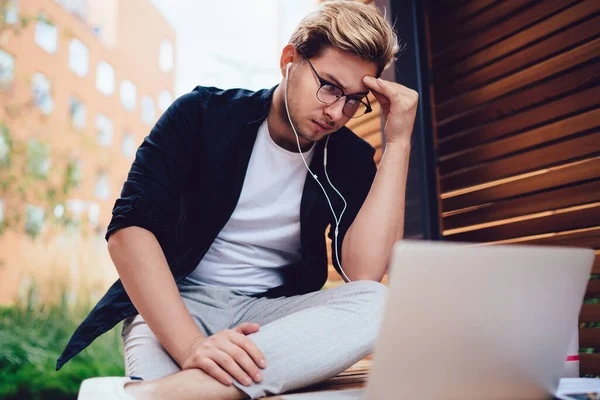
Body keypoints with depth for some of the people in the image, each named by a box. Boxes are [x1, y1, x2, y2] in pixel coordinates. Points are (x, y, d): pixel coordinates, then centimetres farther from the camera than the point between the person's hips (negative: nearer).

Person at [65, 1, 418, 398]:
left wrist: (398, 143, -17)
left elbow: (363, 272, -16)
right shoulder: (204, 114, -6)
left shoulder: (350, 158, 0)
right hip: (177, 305, -5)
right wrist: (190, 344, -31)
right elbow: (129, 228, -17)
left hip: (272, 313, 6)